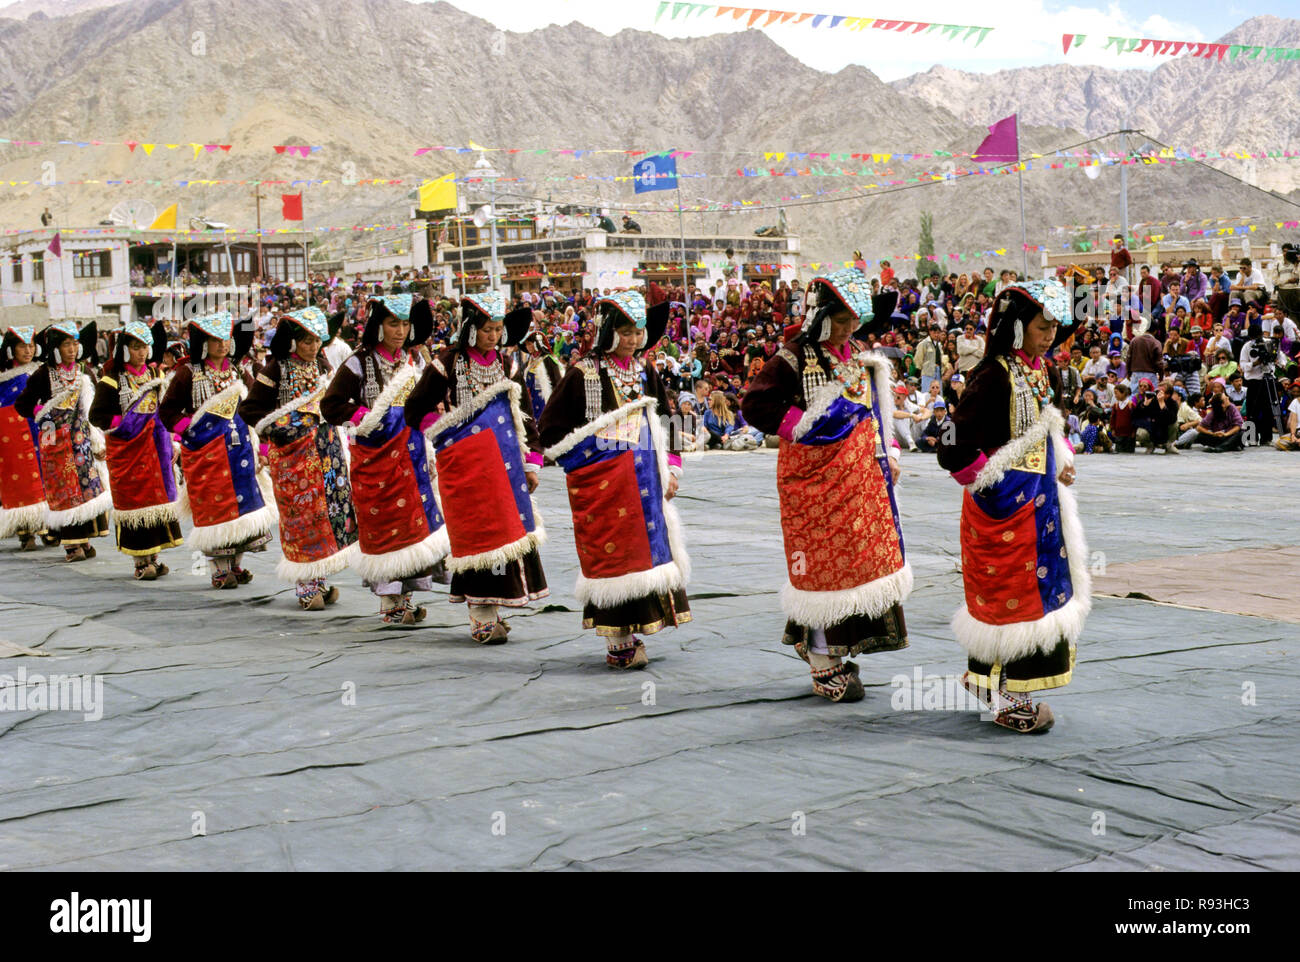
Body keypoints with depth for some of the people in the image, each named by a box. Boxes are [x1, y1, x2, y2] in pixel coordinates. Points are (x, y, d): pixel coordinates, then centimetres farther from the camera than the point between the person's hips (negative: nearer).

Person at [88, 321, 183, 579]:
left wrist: (169, 440, 13)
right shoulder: (113, 380, -7)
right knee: (134, 498, -3)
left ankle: (154, 555, 13)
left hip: (155, 446, 5)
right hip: (128, 448, -5)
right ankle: (141, 561, 2)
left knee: (159, 495, 4)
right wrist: (123, 423, -17)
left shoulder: (154, 373, 9)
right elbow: (97, 415, -8)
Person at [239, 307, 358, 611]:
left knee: (330, 506, 3)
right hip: (294, 450, -6)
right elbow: (249, 409, -7)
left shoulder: (321, 365, 9)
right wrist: (277, 431, -13)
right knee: (301, 512, -6)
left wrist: (329, 421, 9)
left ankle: (320, 579, 12)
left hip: (325, 446, 6)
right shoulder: (276, 370, -8)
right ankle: (305, 587, 0)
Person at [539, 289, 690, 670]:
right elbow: (551, 428, -4)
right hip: (604, 479, -6)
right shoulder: (583, 374, -6)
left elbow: (665, 421, 20)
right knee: (611, 551, -6)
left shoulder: (645, 372, 11)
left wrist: (670, 468, 13)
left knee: (648, 546, 6)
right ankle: (618, 642, -1)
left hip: (644, 478, 6)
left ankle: (632, 632, 16)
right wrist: (587, 459, -7)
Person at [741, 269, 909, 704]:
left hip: (861, 474, 7)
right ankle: (823, 664, 5)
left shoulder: (861, 356, 12)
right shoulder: (795, 359, -10)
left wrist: (888, 451, 13)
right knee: (823, 564, -4)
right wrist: (802, 426, -18)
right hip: (816, 477, -7)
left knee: (863, 559, 9)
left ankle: (838, 648, 23)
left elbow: (876, 407, 23)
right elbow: (755, 405, -13)